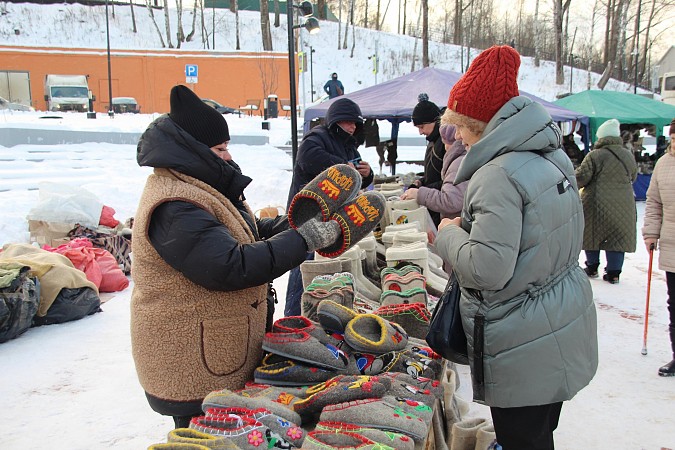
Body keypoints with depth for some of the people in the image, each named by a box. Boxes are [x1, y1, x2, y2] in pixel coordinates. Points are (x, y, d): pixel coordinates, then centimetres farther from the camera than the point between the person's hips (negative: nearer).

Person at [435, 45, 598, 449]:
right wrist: (471, 226, 10)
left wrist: (451, 234, -9)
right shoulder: (553, 156, 6)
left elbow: (487, 269, -28)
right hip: (565, 333, 9)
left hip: (525, 350, -9)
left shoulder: (499, 176, -24)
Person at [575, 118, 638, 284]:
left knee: (592, 235, 12)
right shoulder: (628, 155, 6)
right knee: (617, 237, 10)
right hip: (623, 205, 5)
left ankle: (592, 268, 21)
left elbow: (580, 178, -15)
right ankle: (613, 272, 12)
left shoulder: (595, 155, -15)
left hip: (597, 204, -4)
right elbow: (633, 177, 19)